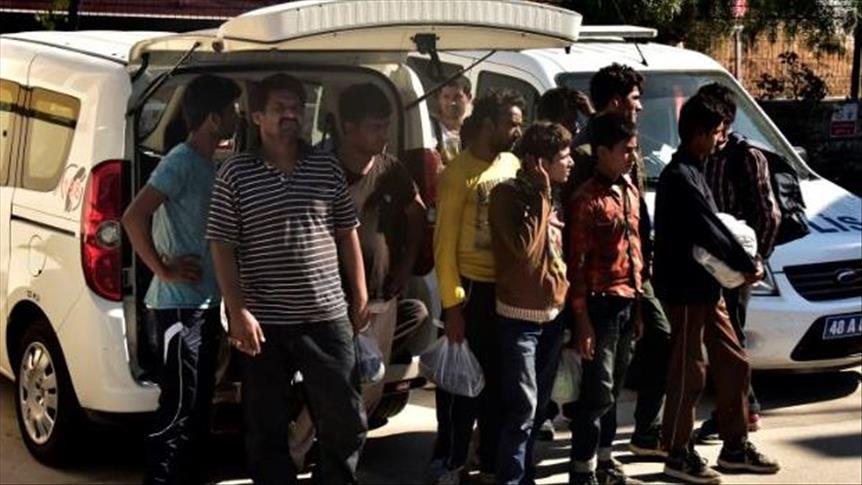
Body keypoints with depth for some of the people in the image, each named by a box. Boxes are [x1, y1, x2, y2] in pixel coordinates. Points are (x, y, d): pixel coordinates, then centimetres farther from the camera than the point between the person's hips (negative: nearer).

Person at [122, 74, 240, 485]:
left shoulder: (207, 164, 13)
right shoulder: (181, 161, -15)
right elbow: (133, 217, -25)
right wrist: (163, 269, -18)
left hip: (202, 303, 9)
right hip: (180, 305, -9)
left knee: (198, 404, 15)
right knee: (179, 408, -6)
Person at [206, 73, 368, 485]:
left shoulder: (327, 168, 6)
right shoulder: (235, 174, -2)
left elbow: (347, 234, 13)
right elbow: (222, 246, -4)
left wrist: (360, 296, 10)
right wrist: (238, 312, -11)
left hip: (327, 316, 2)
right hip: (264, 321, -2)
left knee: (346, 420, 8)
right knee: (267, 428, 8)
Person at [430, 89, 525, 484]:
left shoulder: (514, 165, 7)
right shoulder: (458, 173, -11)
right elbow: (445, 242, -11)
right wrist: (451, 304, -14)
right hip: (473, 288, -5)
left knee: (499, 381, 13)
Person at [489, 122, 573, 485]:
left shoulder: (553, 196, 11)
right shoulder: (508, 194, -12)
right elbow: (524, 246, -25)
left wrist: (565, 295, 13)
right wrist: (542, 195, -19)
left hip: (552, 314, 8)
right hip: (520, 317, -8)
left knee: (539, 405, 14)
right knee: (522, 407, -9)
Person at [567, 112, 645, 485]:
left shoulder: (630, 191, 12)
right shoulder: (587, 199, -13)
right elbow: (576, 264, -14)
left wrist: (638, 306, 14)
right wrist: (582, 319, -17)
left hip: (628, 304, 8)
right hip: (602, 305, -8)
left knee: (613, 390, 15)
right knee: (597, 392, -4)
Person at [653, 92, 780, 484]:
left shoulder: (692, 172, 14)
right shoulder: (679, 177, -17)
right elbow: (709, 231, -20)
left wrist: (742, 262, 1)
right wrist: (746, 265, -11)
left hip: (706, 286, 10)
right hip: (685, 288, -10)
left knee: (733, 362, 13)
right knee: (688, 374, -2)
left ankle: (735, 447, 22)